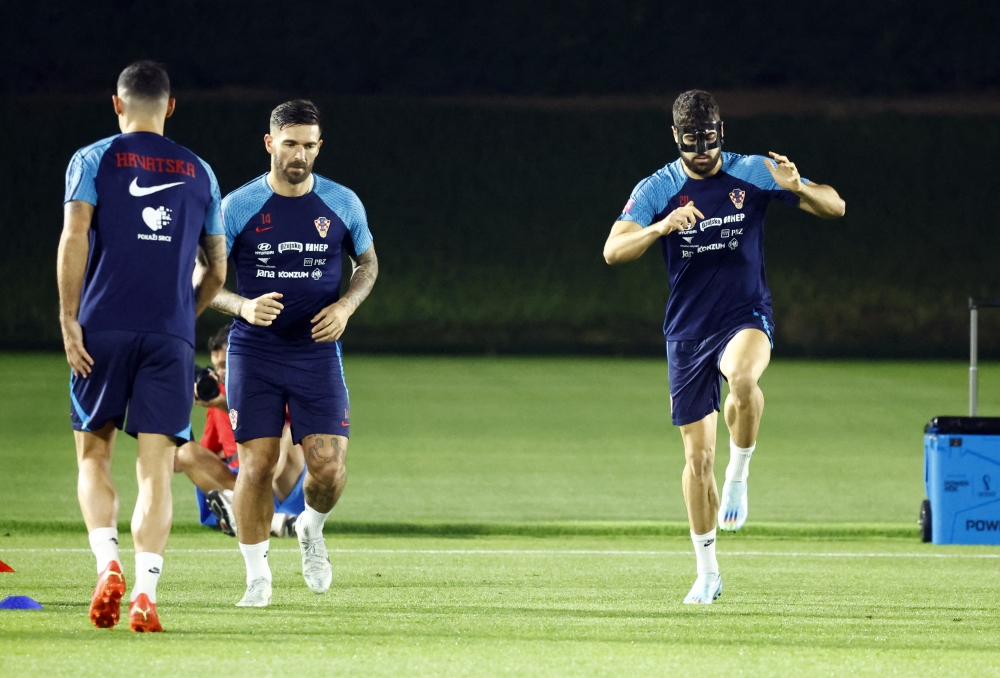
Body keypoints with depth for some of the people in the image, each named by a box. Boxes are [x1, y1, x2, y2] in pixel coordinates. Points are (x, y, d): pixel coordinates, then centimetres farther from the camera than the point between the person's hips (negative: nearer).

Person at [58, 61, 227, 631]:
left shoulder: (93, 160, 5)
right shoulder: (198, 172, 14)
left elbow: (75, 235, -8)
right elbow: (217, 270, 15)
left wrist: (69, 318, -7)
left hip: (103, 328, -1)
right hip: (171, 337, 1)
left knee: (94, 454, 11)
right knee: (156, 468, -1)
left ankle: (108, 563, -11)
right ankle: (145, 590, -13)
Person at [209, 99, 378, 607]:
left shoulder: (342, 204, 1)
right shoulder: (238, 207, -4)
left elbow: (368, 263, 16)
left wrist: (345, 305, -4)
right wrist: (243, 306, -19)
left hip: (317, 351, 1)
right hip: (254, 352, -1)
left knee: (328, 465, -9)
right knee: (256, 464, -6)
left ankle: (312, 529, 25)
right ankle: (257, 575, 9)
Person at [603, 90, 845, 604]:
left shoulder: (753, 174, -3)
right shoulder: (658, 190, -3)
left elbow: (834, 207, -2)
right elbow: (613, 250, -14)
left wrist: (796, 186, -23)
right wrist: (661, 227, -32)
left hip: (745, 315, -2)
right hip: (687, 328, 2)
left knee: (743, 377, -38)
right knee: (698, 455, 3)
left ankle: (739, 474, -13)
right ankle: (707, 573, 17)